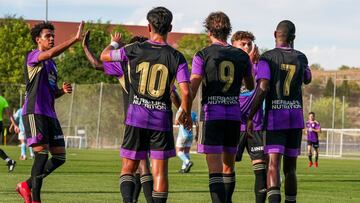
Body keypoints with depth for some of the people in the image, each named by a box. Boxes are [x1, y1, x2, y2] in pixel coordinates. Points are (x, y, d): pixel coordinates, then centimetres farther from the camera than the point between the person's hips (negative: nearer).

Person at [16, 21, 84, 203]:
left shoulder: (52, 64, 22)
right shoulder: (32, 57, -4)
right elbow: (51, 53, -26)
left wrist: (63, 90, 5)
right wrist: (75, 39, -32)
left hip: (49, 114, 8)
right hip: (34, 112, -8)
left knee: (59, 157, 4)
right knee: (42, 154, -14)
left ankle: (27, 186, 16)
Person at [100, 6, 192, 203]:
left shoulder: (135, 50, -2)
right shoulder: (176, 57, -3)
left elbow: (104, 56, 14)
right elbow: (185, 92, -9)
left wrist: (114, 42, 35)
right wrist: (186, 114, 9)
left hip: (136, 117, 0)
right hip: (162, 120, 0)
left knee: (128, 168, 7)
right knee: (160, 171, 5)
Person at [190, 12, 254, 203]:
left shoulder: (202, 55, -3)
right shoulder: (242, 56, 8)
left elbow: (192, 89, -8)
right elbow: (251, 87, 22)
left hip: (211, 115, -4)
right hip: (234, 115, 4)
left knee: (215, 168, -8)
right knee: (228, 165, 19)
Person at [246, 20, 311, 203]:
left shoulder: (267, 58, -5)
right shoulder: (300, 58, 8)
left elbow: (262, 88, -15)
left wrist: (250, 117, -10)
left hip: (275, 115, -4)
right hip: (296, 115, 4)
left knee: (273, 164, -13)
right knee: (290, 166, 13)